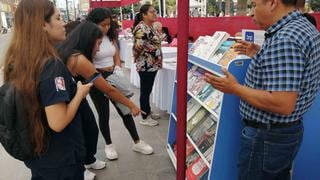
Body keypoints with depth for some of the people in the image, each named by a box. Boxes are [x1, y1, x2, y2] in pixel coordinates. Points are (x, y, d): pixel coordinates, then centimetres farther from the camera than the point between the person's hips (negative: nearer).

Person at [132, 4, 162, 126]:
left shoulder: (150, 27, 12)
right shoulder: (141, 28, -19)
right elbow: (138, 46, -26)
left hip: (152, 64, 9)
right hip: (145, 65, -9)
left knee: (148, 90, 18)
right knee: (145, 91, 1)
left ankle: (148, 112, 32)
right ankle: (145, 118, 13)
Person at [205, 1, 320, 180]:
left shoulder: (284, 39, -26)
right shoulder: (305, 27, 6)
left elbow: (283, 105, -30)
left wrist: (235, 88, -20)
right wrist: (260, 54, 11)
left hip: (267, 136, -9)